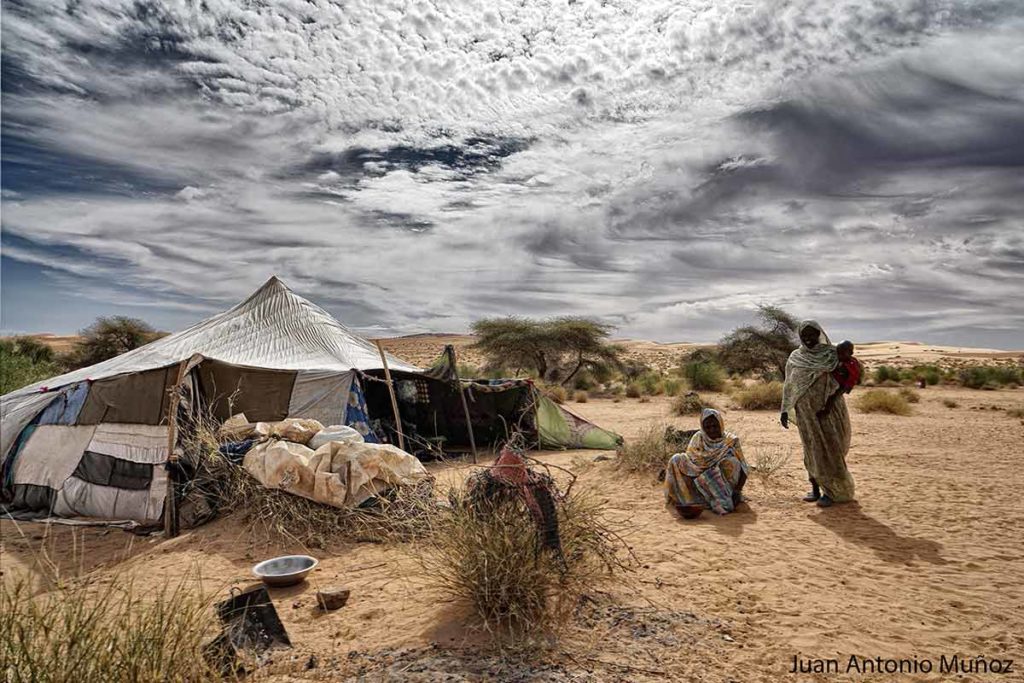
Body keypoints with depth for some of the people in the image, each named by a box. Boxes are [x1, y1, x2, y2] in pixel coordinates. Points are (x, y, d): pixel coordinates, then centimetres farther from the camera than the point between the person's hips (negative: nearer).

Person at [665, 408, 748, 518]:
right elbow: (687, 462, -2)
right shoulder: (698, 439, 4)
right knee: (676, 460, -18)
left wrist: (737, 492, -19)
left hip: (723, 484, -2)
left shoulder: (731, 441, -2)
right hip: (698, 482, 2)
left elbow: (742, 469, -6)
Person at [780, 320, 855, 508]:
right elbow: (789, 385, 7)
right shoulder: (795, 357, 5)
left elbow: (841, 384, -5)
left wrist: (829, 405, -17)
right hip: (806, 411, 2)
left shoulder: (832, 354, -2)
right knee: (812, 450, 7)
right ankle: (815, 489, 16)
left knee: (829, 448, -1)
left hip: (829, 410, -2)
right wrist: (784, 411, 2)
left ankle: (832, 491, 9)